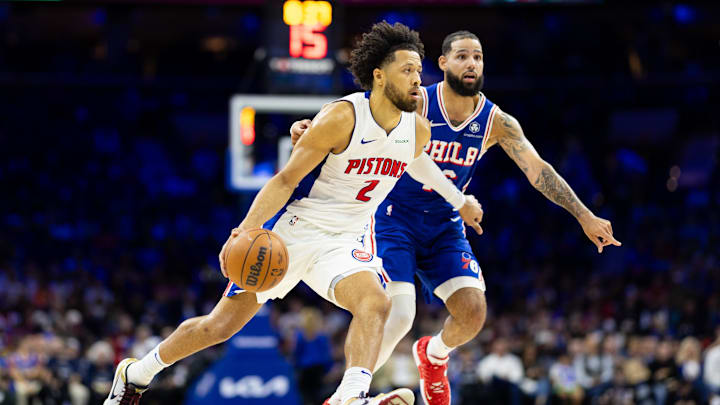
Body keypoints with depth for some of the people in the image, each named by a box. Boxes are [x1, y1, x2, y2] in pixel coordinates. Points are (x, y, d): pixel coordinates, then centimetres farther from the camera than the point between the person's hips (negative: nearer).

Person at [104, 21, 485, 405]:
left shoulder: (418, 130, -2)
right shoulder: (341, 118, -20)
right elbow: (286, 179, -18)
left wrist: (459, 201, 32)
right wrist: (246, 229, -30)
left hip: (343, 242, 4)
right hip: (292, 229, -4)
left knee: (375, 304, -29)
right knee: (221, 324, 2)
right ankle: (137, 374, 24)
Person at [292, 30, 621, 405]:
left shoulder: (496, 122, -6)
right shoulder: (416, 105, -15)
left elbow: (538, 171, -10)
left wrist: (585, 216, -18)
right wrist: (311, 126, -37)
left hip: (445, 226, 4)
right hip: (395, 219, -4)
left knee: (473, 311, -12)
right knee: (399, 315, -21)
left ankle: (433, 354, 24)